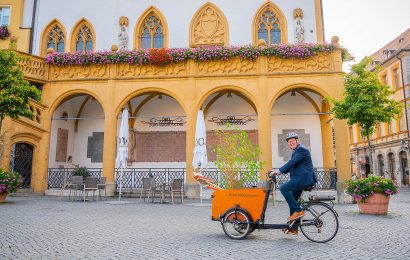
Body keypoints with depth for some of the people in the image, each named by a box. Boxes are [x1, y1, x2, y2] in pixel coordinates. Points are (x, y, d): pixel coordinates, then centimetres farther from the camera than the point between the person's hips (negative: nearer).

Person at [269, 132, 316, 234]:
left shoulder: (301, 149, -9)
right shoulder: (296, 151, 21)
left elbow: (292, 163, -21)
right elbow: (291, 167, 18)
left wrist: (279, 171, -24)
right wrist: (278, 171, 5)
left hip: (304, 178, -10)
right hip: (300, 179, 10)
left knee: (283, 188, -20)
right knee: (293, 200, 11)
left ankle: (298, 210, -12)